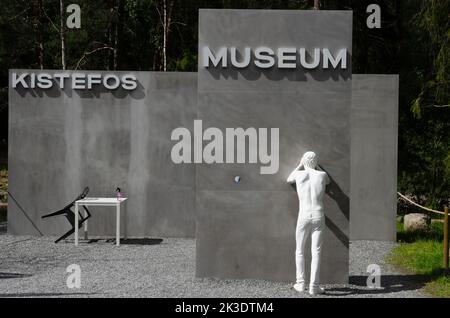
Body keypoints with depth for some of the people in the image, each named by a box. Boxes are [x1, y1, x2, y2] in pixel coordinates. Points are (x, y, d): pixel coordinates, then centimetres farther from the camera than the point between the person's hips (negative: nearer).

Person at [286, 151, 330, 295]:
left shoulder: (299, 174, -2)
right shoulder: (322, 174, 0)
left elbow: (289, 180, 24)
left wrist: (300, 165, 31)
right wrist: (315, 167, 31)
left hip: (304, 217, 0)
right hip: (319, 217, 0)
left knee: (300, 251, 15)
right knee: (316, 253, 0)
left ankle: (301, 283, 14)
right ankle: (314, 286, -5)